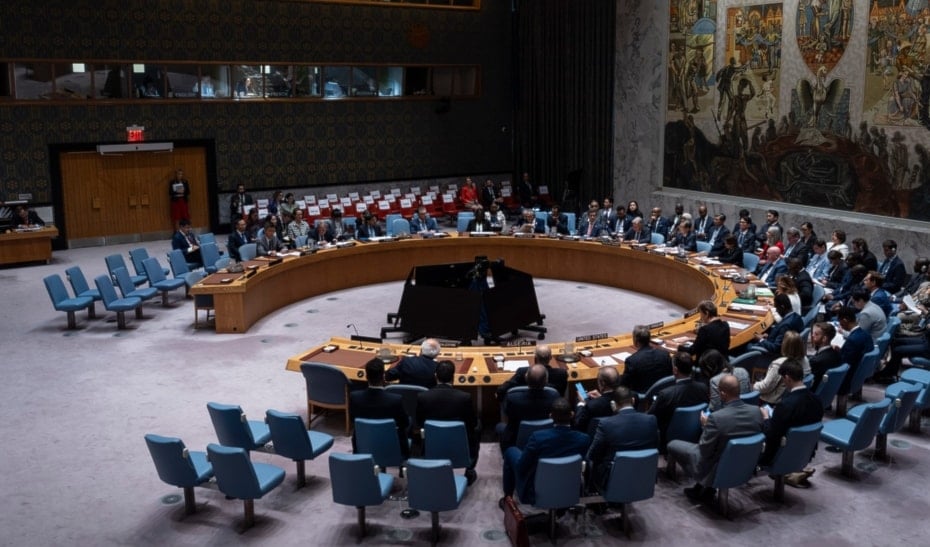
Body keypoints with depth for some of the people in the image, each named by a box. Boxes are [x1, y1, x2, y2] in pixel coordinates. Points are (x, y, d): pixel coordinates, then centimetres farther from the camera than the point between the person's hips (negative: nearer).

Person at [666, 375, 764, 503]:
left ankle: (703, 486, 22)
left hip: (718, 469, -6)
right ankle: (705, 488, 30)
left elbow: (704, 451, -20)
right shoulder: (756, 411, -14)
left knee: (673, 445, 12)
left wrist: (706, 425, -4)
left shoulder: (716, 418, -32)